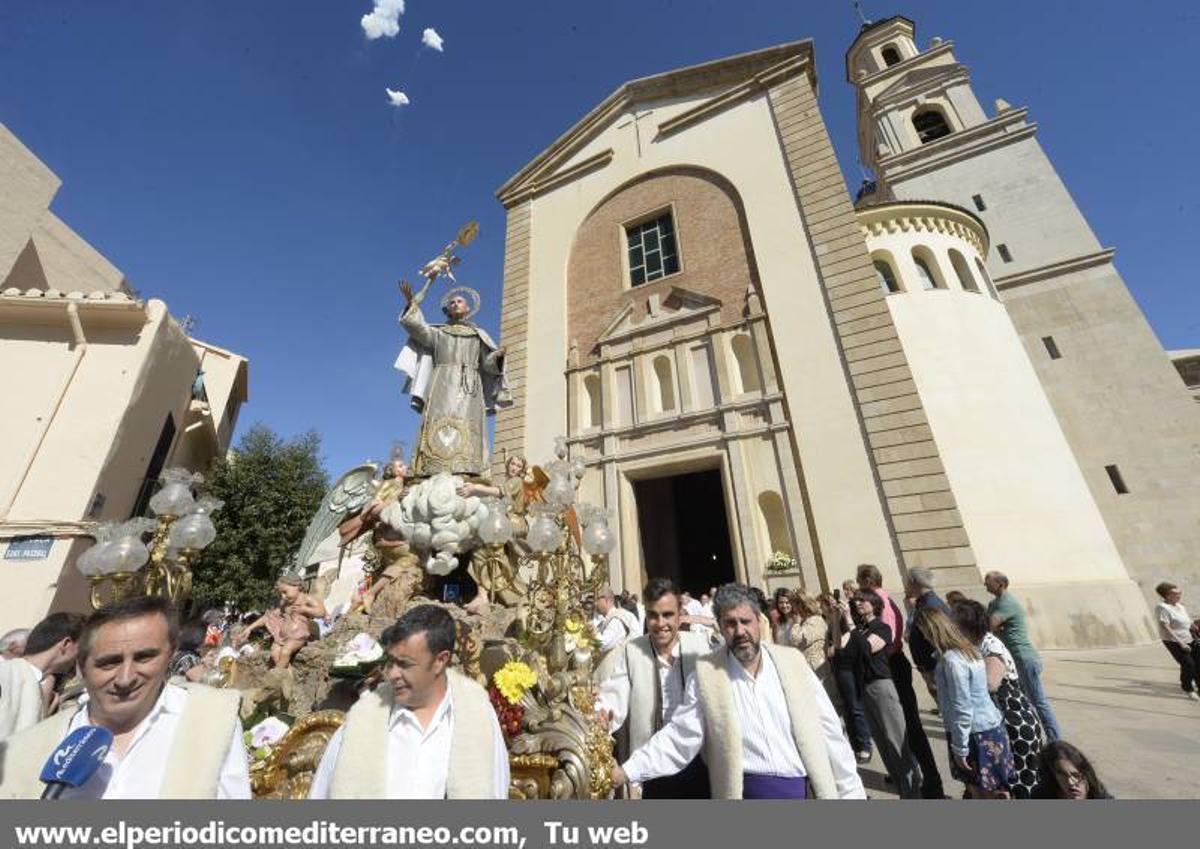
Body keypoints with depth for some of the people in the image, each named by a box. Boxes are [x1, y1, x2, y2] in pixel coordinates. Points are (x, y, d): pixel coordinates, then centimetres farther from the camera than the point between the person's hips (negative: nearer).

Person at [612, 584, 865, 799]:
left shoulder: (792, 661, -3)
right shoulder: (706, 672, -8)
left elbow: (827, 731, 2)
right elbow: (680, 735, -9)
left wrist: (851, 791, 1)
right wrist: (628, 771, -16)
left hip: (805, 789, 2)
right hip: (745, 790, -1)